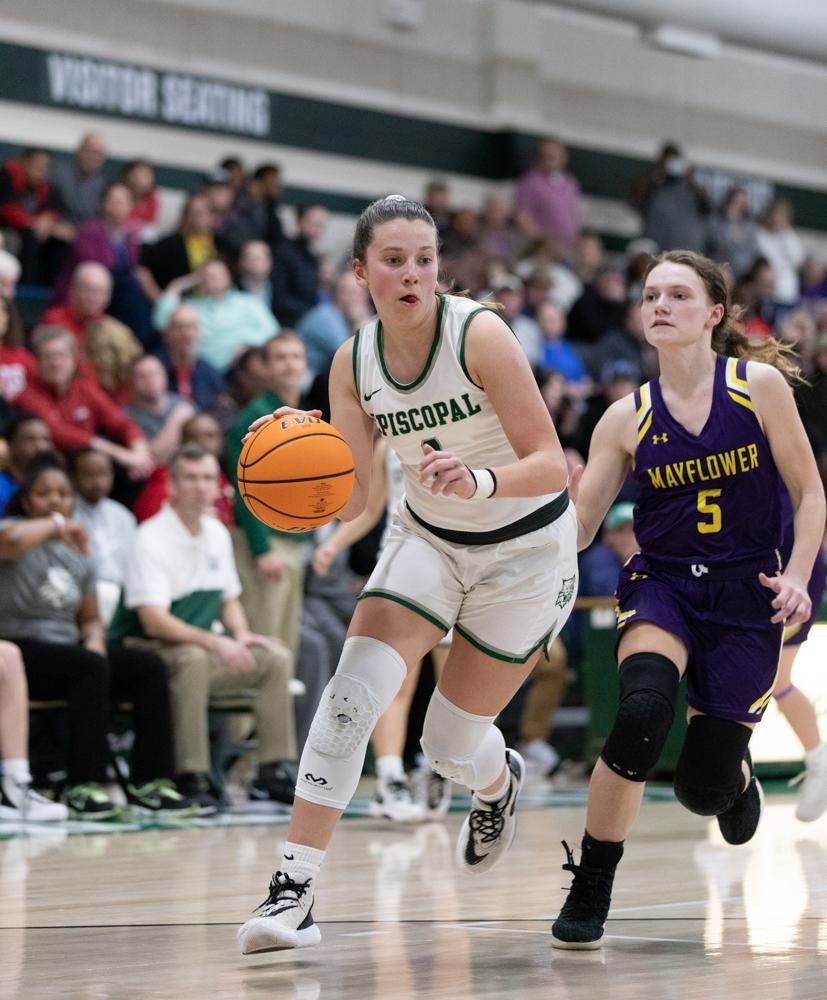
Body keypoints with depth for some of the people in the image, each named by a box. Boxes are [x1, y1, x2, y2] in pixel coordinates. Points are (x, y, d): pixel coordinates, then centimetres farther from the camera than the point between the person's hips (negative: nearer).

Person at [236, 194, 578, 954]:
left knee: (450, 745, 1)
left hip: (525, 547, -4)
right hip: (428, 539, 4)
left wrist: (479, 480, -45)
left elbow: (551, 465, -26)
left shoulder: (479, 334, -24)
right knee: (353, 691, -19)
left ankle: (499, 780, 40)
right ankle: (295, 889, -19)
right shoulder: (354, 361, -9)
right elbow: (351, 504, -9)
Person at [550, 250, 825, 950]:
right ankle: (589, 892, -16)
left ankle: (738, 773, 40)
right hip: (662, 584, 1)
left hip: (746, 601, -1)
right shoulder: (627, 419, 1)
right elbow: (576, 528, 0)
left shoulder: (760, 386, -4)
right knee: (643, 711, -31)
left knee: (704, 789, -2)